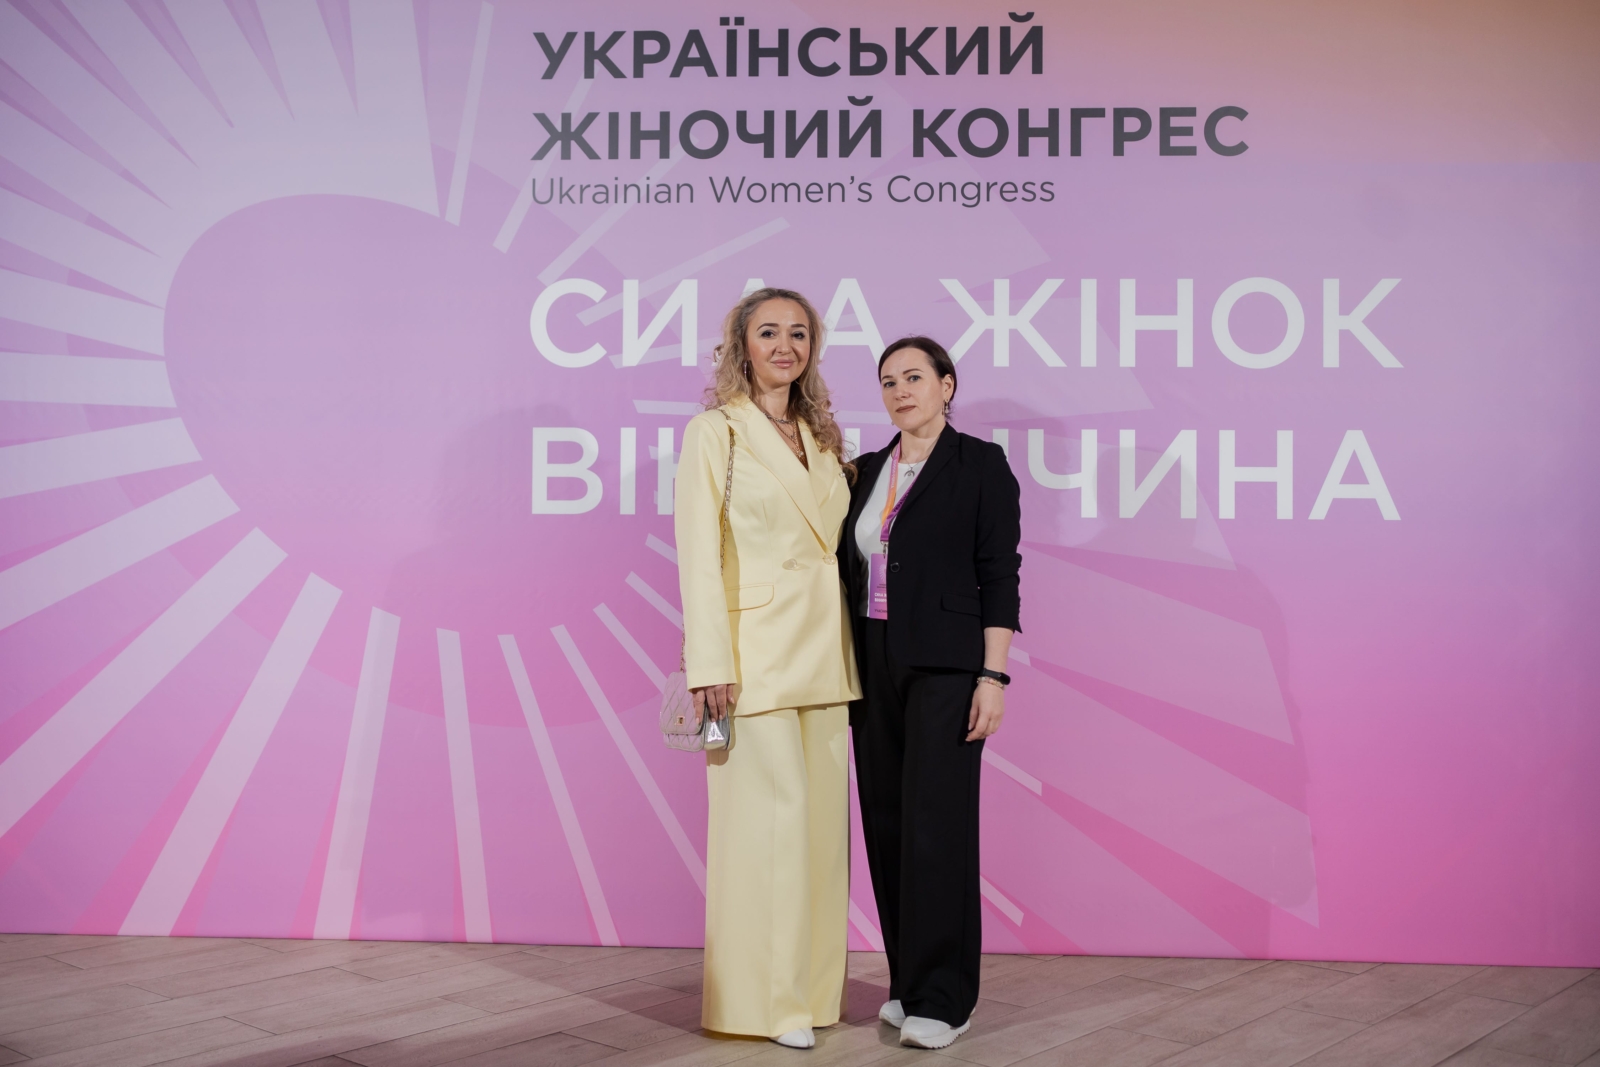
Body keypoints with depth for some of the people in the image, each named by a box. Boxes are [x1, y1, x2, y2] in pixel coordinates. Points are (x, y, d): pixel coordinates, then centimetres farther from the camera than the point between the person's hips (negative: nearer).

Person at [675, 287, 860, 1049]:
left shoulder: (821, 439, 15)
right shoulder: (715, 432, -3)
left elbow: (837, 544, 13)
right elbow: (699, 555, -10)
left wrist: (847, 654, 7)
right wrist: (711, 664, -17)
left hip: (825, 653, 6)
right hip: (756, 649, -6)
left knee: (822, 819, 9)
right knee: (770, 818, -4)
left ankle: (811, 987, 21)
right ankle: (764, 999, 9)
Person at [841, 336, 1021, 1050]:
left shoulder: (981, 465, -2)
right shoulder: (868, 471, 14)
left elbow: (999, 575, -7)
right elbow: (852, 573, 15)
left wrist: (993, 677, -13)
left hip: (944, 668, -6)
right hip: (873, 666, 6)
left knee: (936, 822, -7)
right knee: (887, 823, 7)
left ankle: (942, 998, 2)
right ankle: (909, 981, 19)